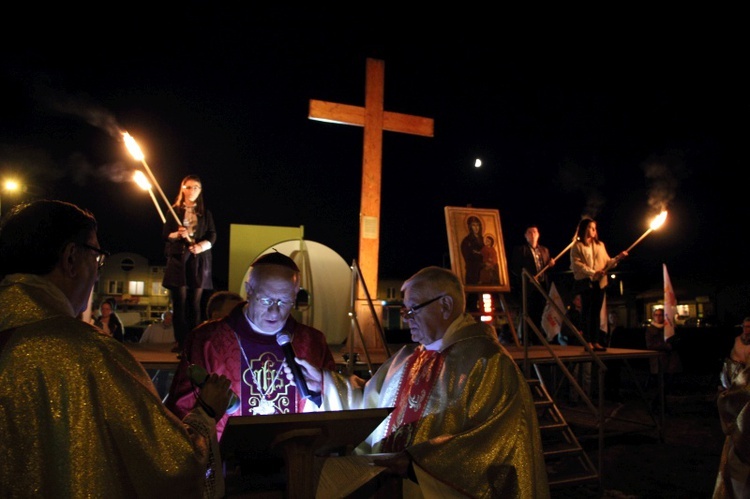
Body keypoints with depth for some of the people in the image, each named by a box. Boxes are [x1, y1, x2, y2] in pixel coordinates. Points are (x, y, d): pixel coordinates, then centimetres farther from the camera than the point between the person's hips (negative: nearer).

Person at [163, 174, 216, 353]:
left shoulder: (206, 213, 13)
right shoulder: (174, 210, 11)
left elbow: (212, 236, 4)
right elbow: (165, 234, 6)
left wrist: (202, 246, -17)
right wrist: (177, 234, -16)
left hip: (199, 260, 0)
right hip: (178, 259, 0)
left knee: (195, 303, -3)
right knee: (179, 302, -3)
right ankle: (181, 342, 0)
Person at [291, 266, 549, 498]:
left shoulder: (486, 362, -8)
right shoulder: (406, 358, 15)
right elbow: (370, 400, 23)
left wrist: (415, 463, -20)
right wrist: (324, 381, 18)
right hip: (388, 478, 6)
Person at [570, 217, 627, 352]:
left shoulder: (600, 245, 18)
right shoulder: (577, 246, 2)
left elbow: (607, 263, 12)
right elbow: (576, 264, -9)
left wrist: (618, 258, -5)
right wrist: (593, 272, -17)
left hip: (599, 283, 5)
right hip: (585, 283, -5)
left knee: (596, 313, 5)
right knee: (587, 313, -3)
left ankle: (596, 341, 6)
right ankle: (588, 342, -1)